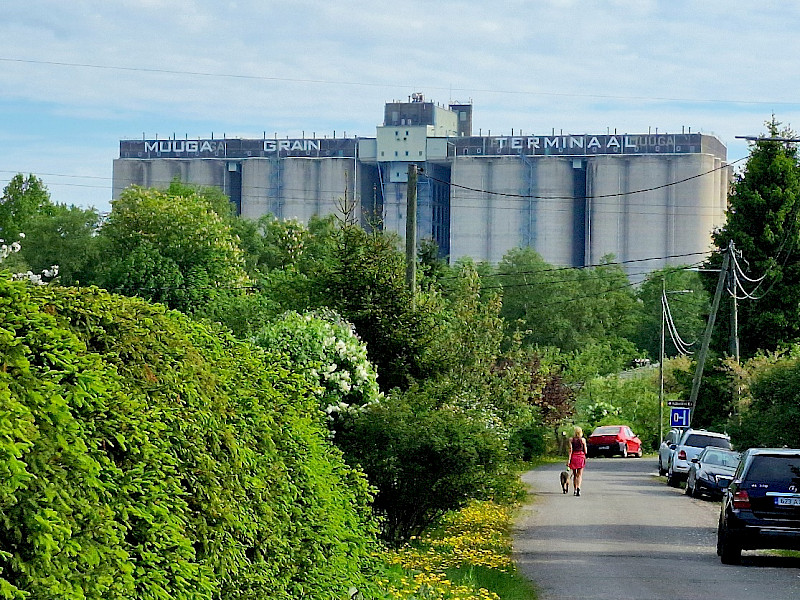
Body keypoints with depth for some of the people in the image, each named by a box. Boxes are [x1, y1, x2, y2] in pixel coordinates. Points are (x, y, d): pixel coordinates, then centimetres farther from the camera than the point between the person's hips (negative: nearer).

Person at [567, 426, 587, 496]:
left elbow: (570, 450, -8)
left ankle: (575, 490, 19)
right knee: (579, 475, -3)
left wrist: (569, 459, -8)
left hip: (573, 456, 1)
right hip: (581, 456, -1)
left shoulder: (571, 439, -2)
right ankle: (578, 488, -25)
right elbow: (585, 451, 1)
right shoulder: (583, 440, -3)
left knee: (574, 474, 15)